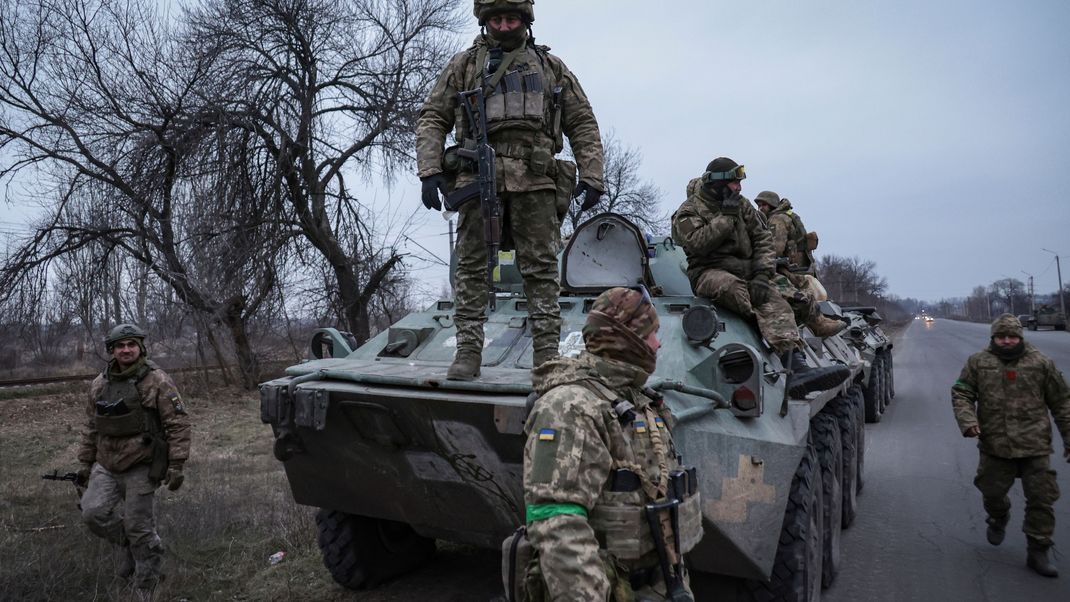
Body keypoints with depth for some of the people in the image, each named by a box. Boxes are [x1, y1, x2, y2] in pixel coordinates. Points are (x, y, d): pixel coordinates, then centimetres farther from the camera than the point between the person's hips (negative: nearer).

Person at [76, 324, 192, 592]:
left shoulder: (157, 381, -11)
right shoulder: (100, 384, 6)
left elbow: (178, 424, -12)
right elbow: (91, 426, 16)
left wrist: (176, 465, -16)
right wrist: (85, 463, 16)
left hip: (141, 467, -5)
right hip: (106, 466, 5)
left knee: (138, 527, 0)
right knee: (94, 512, -9)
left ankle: (147, 585, 19)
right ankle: (130, 546, 21)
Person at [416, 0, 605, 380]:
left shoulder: (551, 66, 19)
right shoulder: (464, 65, 18)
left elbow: (583, 125, 15)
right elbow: (432, 119, 13)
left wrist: (591, 177, 3)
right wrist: (429, 171, -2)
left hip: (535, 181, 0)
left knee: (541, 269, -2)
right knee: (471, 267, -2)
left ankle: (547, 355, 2)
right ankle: (468, 352, 4)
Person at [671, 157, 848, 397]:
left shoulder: (742, 205, 17)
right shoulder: (689, 211, 4)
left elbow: (763, 239, 9)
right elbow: (698, 243, -15)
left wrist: (762, 275, -8)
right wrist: (726, 216, -12)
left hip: (746, 270, 4)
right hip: (709, 272, -4)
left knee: (772, 298, -27)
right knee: (733, 288, -39)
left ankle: (797, 369, -46)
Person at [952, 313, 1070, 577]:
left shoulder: (1041, 363, 2)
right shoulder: (978, 363, 2)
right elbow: (961, 394, 3)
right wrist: (968, 421, -14)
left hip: (1035, 446, 0)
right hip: (994, 444, 1)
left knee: (1041, 498, 0)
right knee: (992, 492, 12)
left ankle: (1038, 551, 13)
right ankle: (998, 519, 45)